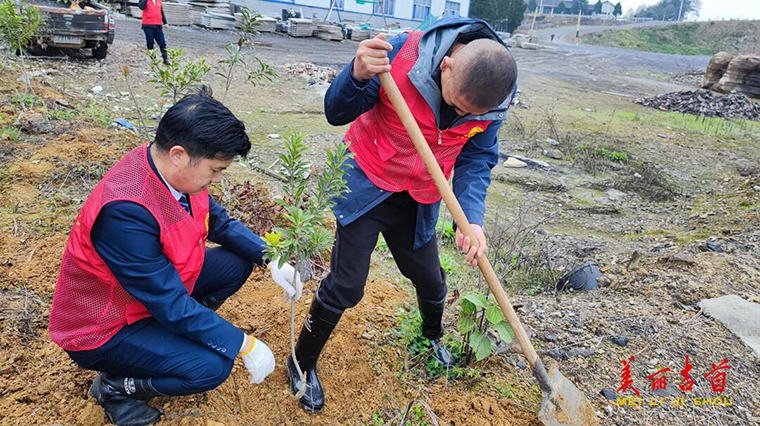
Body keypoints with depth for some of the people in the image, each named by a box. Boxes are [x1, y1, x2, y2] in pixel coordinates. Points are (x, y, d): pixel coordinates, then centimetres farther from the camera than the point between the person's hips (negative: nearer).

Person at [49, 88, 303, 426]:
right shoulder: (125, 211, -37)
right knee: (212, 366, -22)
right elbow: (172, 305, -30)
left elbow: (219, 222, 4)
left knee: (238, 262, 0)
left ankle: (172, 336, 12)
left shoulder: (175, 169, -14)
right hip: (104, 330, -8)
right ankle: (115, 386, 4)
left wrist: (270, 259, -9)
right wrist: (244, 345, -23)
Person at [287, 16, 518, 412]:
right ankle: (302, 365, 22)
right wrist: (357, 75, -43)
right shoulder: (402, 54, -27)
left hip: (419, 201, 4)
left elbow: (476, 159, -5)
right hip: (367, 185, -4)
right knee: (345, 286, -4)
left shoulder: (496, 96, -14)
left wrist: (472, 218, -21)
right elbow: (337, 113, -21)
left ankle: (433, 337, 51)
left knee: (430, 280, 15)